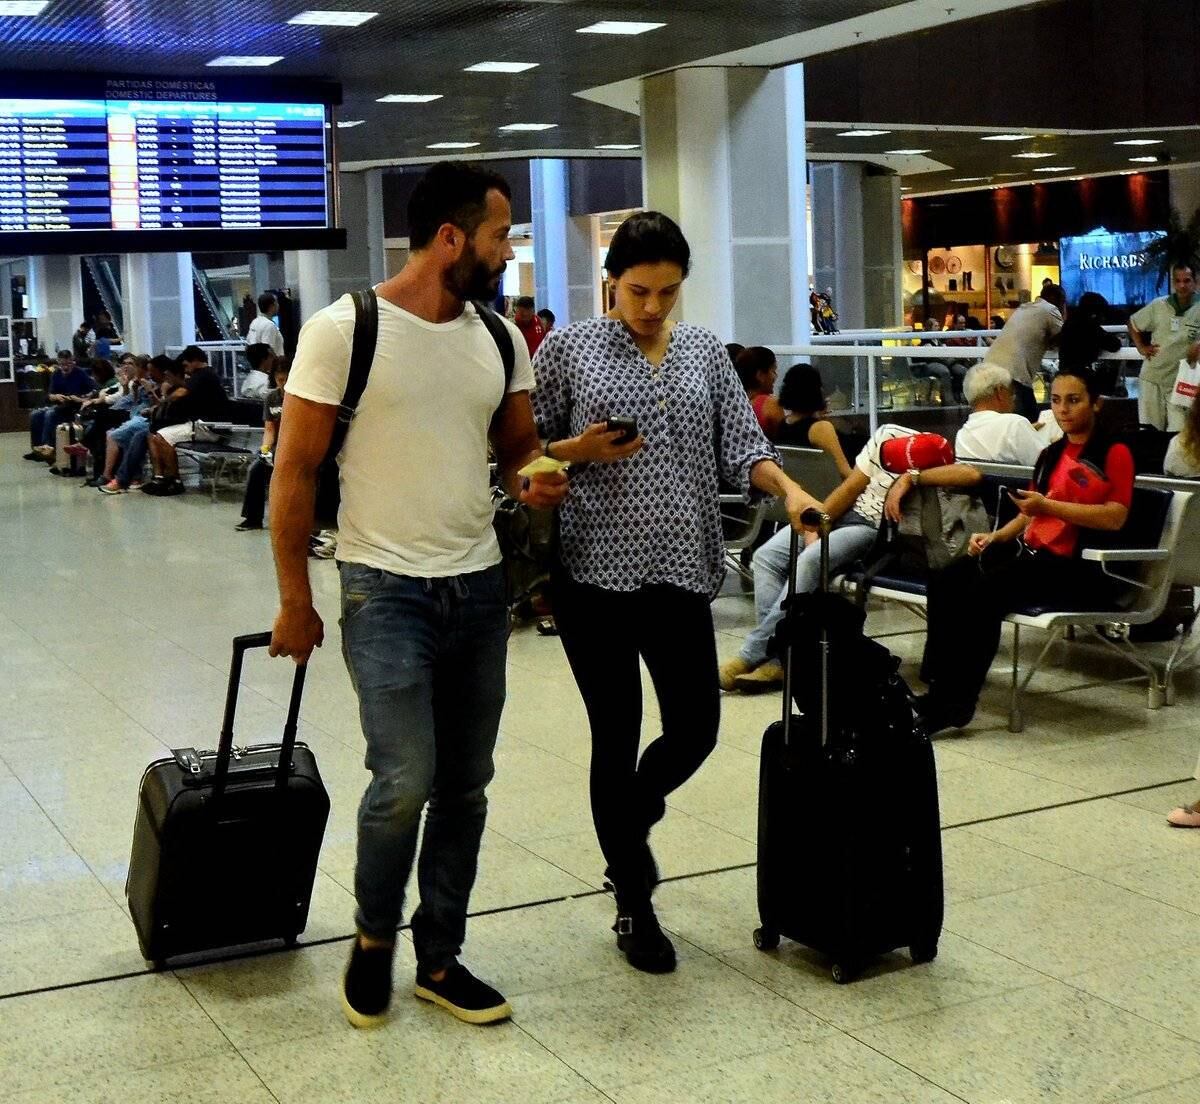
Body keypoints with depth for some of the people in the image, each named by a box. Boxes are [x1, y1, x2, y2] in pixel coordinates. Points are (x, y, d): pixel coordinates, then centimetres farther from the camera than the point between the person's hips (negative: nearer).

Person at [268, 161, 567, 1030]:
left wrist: (535, 479, -8)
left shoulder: (500, 337, 5)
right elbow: (295, 473, -7)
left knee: (466, 786, 10)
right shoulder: (344, 331, -11)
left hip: (480, 586, 6)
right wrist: (295, 600, -6)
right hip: (386, 590, -6)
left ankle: (439, 959, 25)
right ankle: (374, 936, 15)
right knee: (406, 780, -13)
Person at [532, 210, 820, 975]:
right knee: (617, 736, 2)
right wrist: (579, 451, -15)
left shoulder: (707, 352, 9)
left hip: (681, 569, 3)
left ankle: (630, 823, 36)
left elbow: (741, 445, 3)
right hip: (595, 569, -3)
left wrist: (789, 489, -14)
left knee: (695, 728, 3)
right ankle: (635, 906, 16)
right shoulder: (568, 348, 0)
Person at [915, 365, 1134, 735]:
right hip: (1033, 552, 7)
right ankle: (939, 683, -16)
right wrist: (995, 536, 9)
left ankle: (953, 704, -25)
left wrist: (1047, 505, -19)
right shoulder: (1051, 454, 21)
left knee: (986, 593, -30)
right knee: (945, 582, -16)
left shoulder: (1114, 453, -1)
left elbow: (1114, 518, -13)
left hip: (1082, 569, -7)